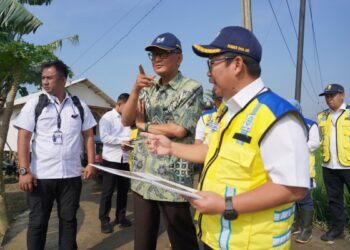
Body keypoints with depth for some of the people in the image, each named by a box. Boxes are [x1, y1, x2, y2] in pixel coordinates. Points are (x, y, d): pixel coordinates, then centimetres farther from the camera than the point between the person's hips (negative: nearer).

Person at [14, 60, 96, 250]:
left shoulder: (79, 106, 5)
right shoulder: (34, 104, 0)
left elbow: (88, 136, 9)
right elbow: (23, 138, -4)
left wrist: (91, 164, 0)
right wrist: (24, 171, -12)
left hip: (71, 175, 2)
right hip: (40, 175, -1)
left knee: (68, 220, 13)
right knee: (37, 222, 9)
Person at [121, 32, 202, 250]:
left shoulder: (191, 88, -7)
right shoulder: (147, 88, 12)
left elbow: (179, 129, -18)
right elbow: (126, 120, 3)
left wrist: (144, 125, -5)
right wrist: (136, 89, -13)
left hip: (172, 179, -6)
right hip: (142, 177, 6)